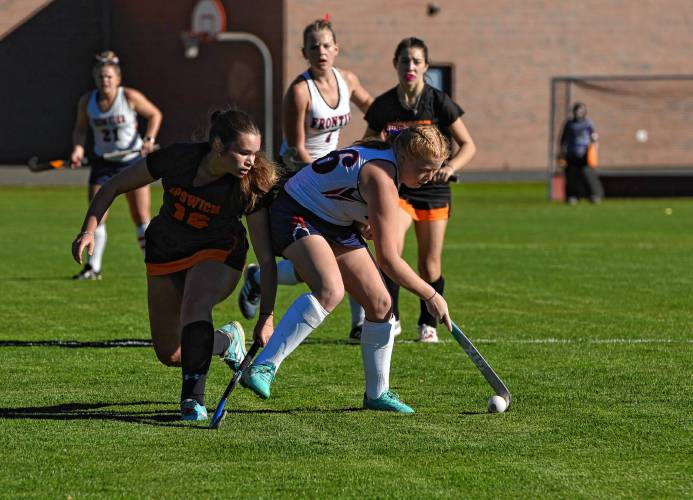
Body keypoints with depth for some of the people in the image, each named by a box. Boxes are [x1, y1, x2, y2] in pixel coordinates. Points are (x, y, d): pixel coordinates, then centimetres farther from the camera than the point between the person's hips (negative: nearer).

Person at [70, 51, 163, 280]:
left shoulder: (130, 97, -14)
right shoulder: (87, 102, -6)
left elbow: (155, 114, -1)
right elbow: (80, 128, 9)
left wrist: (149, 139, -15)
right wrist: (78, 148, -9)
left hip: (133, 160, -2)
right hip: (103, 164, 2)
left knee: (141, 216, -2)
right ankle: (93, 267, 3)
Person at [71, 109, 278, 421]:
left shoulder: (249, 187, -28)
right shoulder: (176, 158, -27)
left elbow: (266, 258, -25)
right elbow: (113, 187, -12)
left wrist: (266, 319, -31)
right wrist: (89, 231, -24)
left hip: (217, 254, -2)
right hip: (165, 255, 2)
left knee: (195, 303, -36)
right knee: (169, 355, 5)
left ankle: (193, 397, -29)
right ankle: (226, 340, 35)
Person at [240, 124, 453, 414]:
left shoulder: (389, 159, 1)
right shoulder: (381, 178, -28)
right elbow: (387, 259, -27)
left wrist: (373, 224, 10)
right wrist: (430, 296, -18)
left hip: (334, 224, 10)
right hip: (297, 215, -10)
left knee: (380, 303, 4)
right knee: (330, 290, -36)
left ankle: (377, 393, 18)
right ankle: (263, 367, -39)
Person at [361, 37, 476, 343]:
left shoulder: (439, 102, -7)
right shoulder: (383, 106, -2)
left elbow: (468, 145, -2)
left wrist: (451, 166, -20)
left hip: (433, 189, 0)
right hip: (397, 188, 0)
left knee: (430, 265, 2)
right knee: (391, 247, -24)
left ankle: (428, 324, 22)